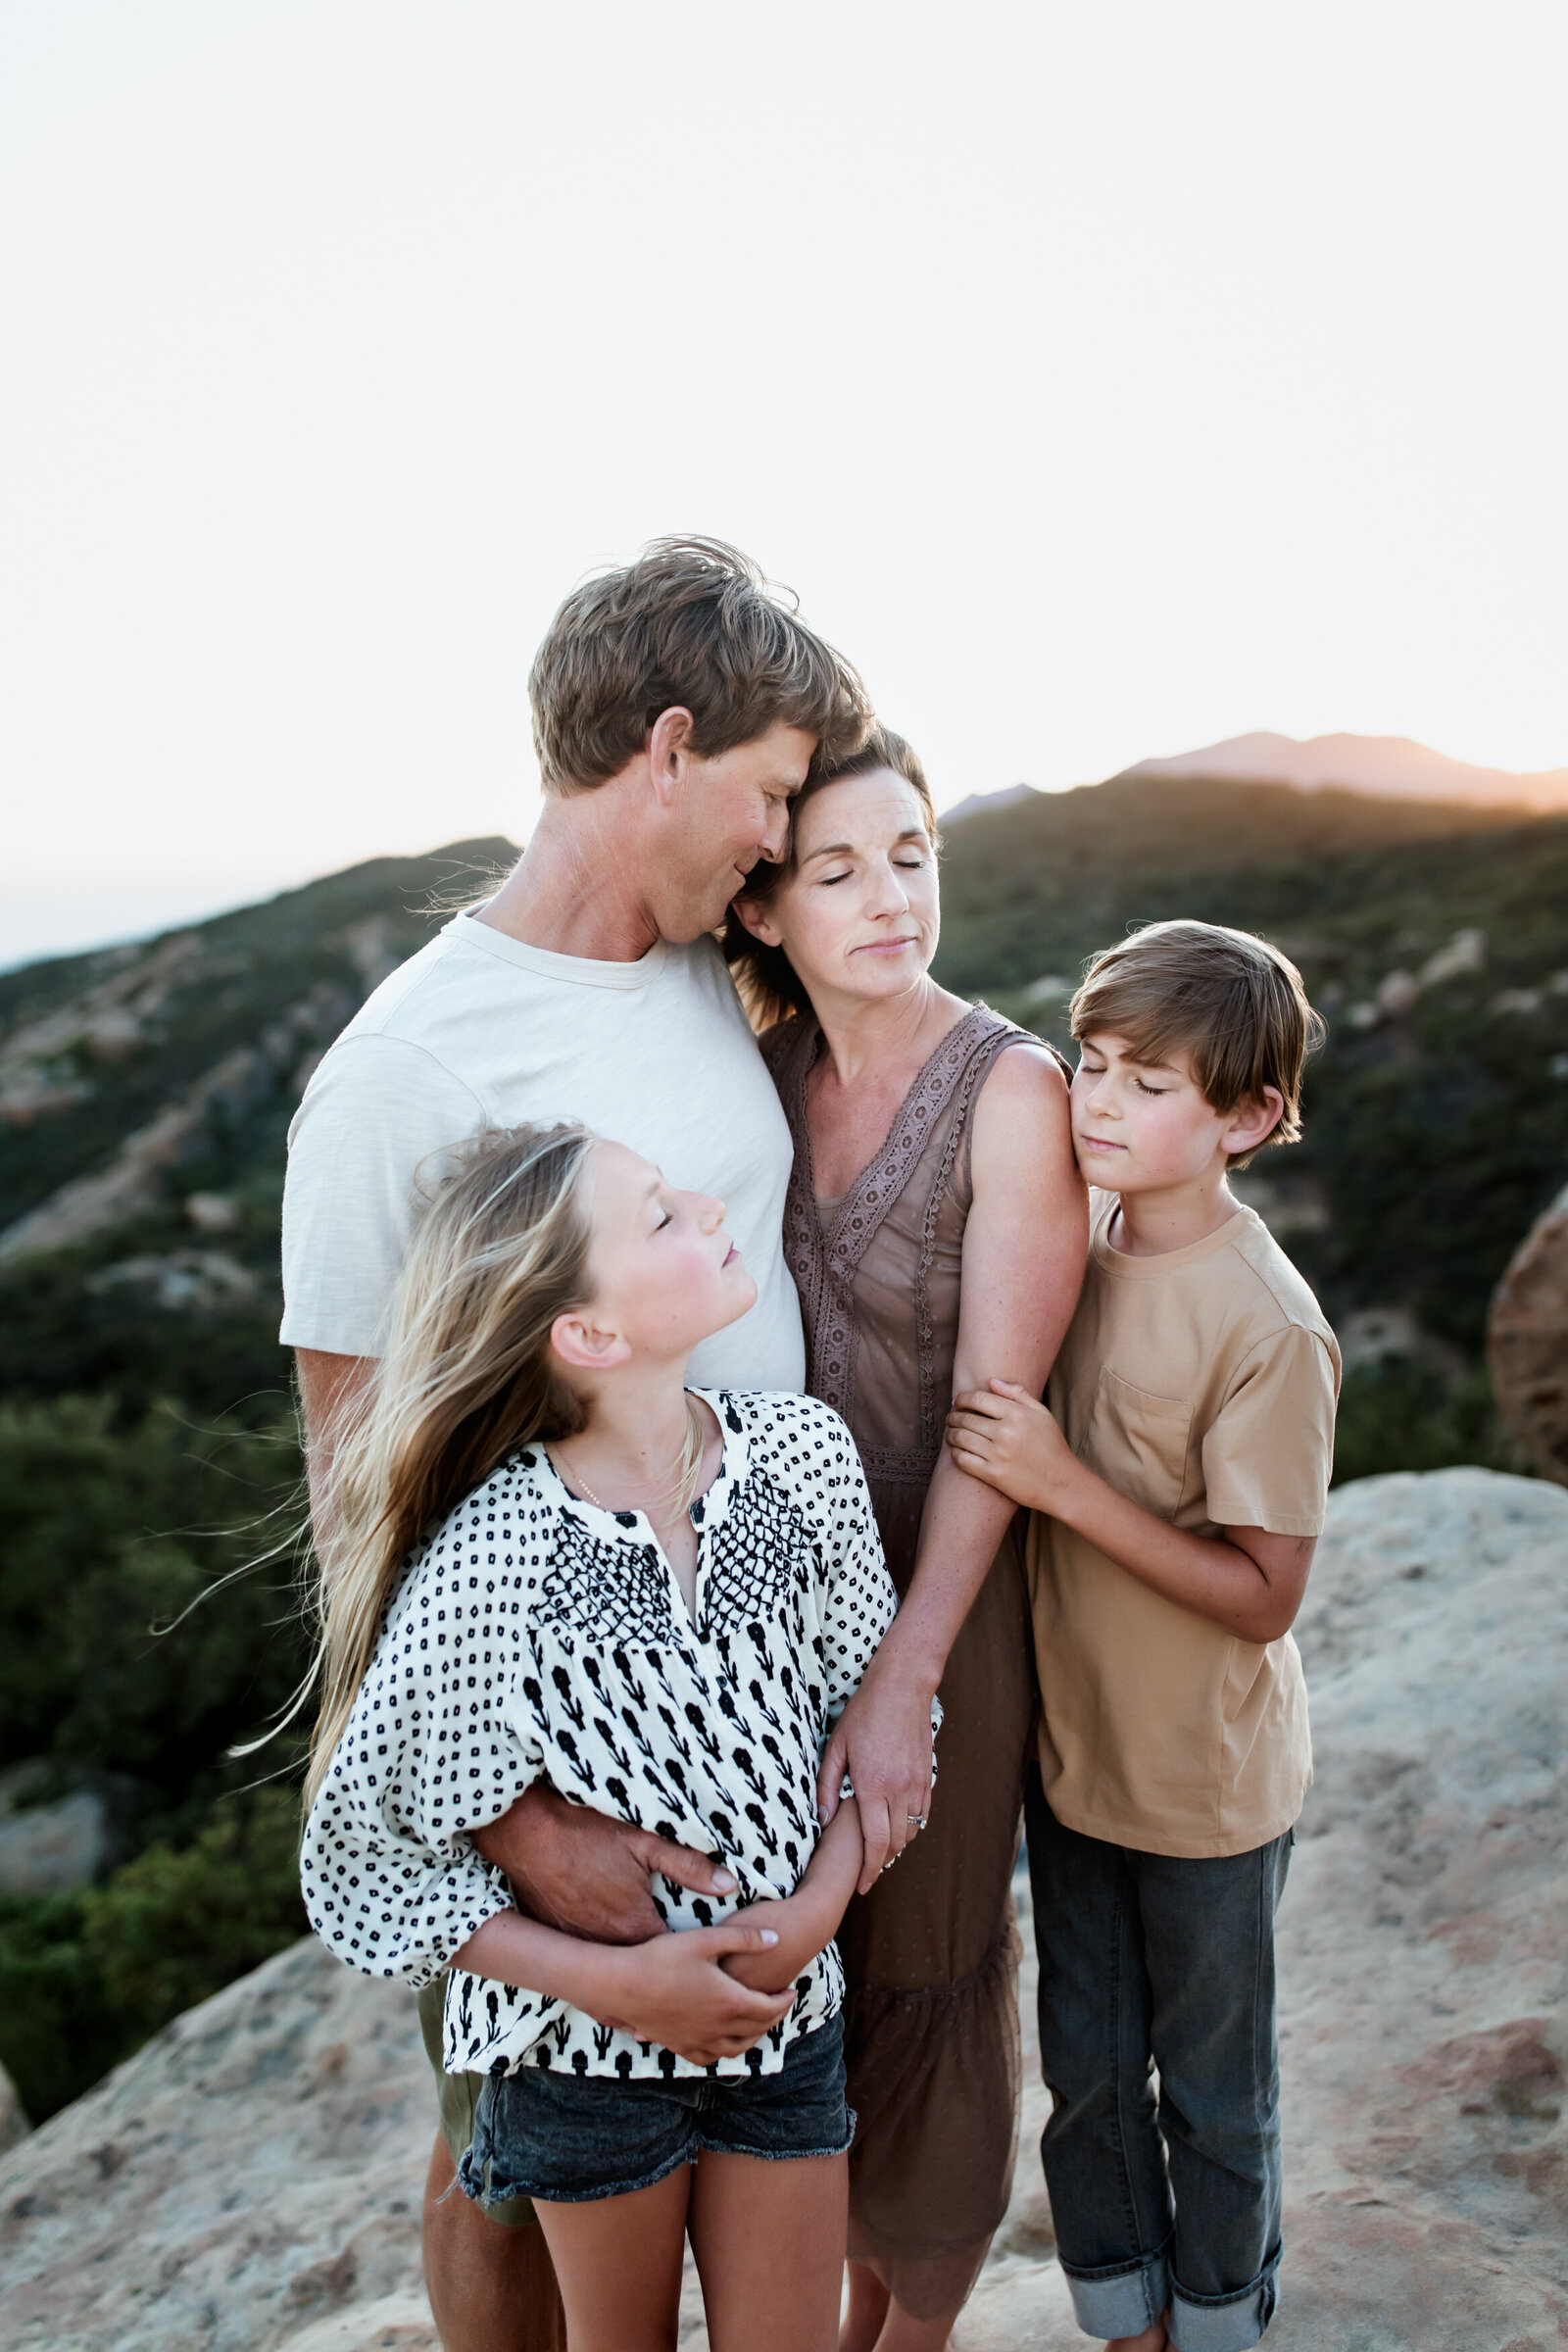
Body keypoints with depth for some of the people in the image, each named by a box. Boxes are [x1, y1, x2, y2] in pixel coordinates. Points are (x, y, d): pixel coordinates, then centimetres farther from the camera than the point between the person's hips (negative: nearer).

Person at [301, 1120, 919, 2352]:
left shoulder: (803, 1452, -14)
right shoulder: (487, 1564, -26)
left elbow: (872, 1701, 0)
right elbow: (364, 1863, -15)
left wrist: (821, 1901, -13)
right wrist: (607, 1978, -18)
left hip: (787, 2003, 3)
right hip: (588, 2037, -2)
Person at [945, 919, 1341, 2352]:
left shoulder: (1268, 1327, -25)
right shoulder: (1078, 1240, -7)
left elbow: (1264, 1595, -22)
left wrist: (1062, 1484, -29)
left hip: (1205, 1786, -5)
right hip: (1071, 1745, 5)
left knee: (1211, 2089, 19)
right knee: (1086, 2073, 22)